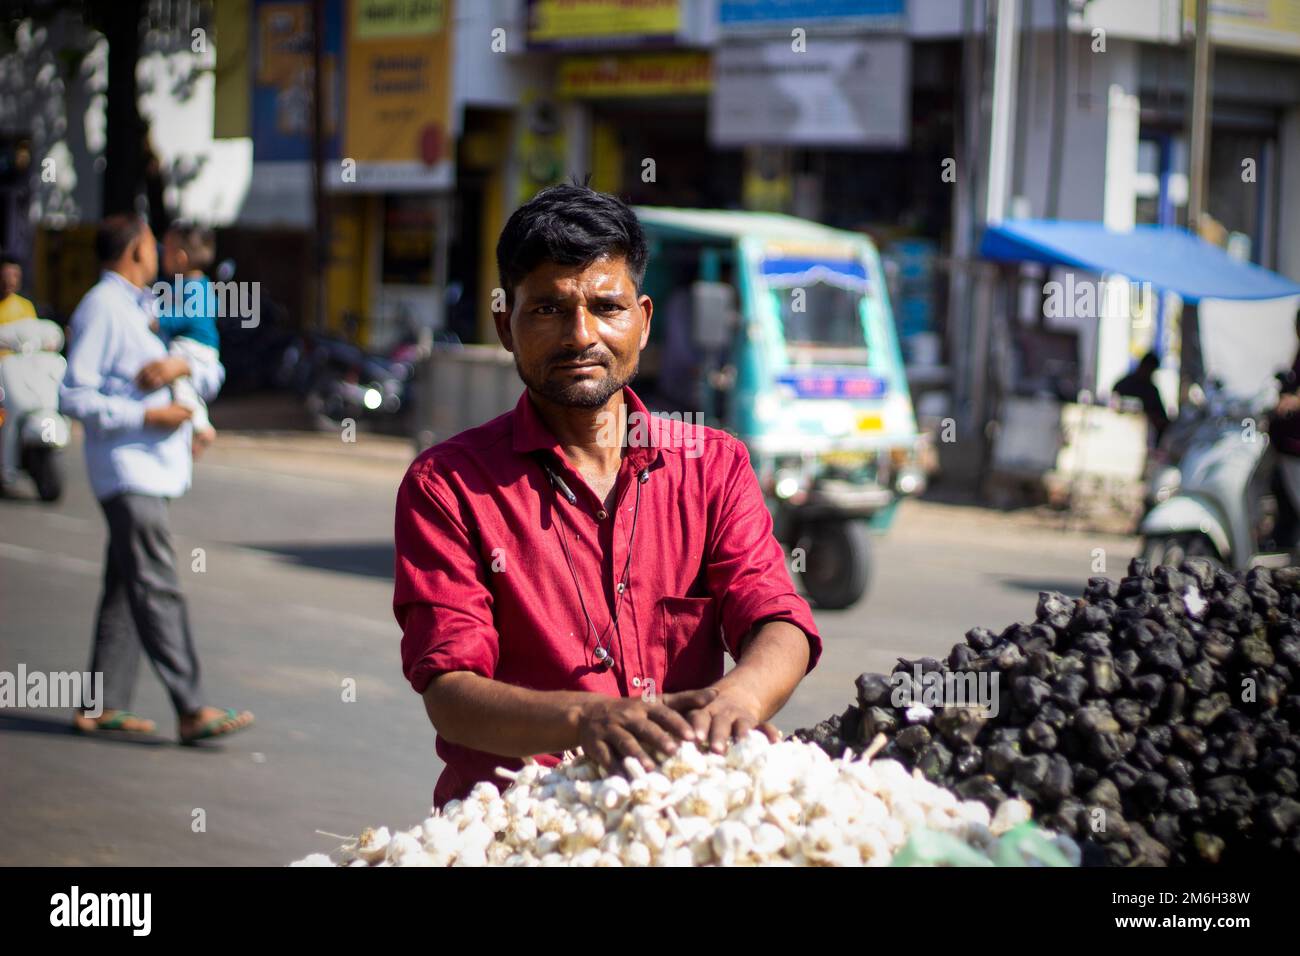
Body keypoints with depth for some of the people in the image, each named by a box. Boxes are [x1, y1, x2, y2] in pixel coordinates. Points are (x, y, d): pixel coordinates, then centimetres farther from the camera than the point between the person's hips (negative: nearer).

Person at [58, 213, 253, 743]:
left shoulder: (140, 311, 20)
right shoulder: (101, 309, -9)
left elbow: (212, 376, 17)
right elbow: (73, 396, -15)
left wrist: (183, 366, -6)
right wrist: (146, 415, -18)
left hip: (152, 468, 10)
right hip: (127, 467, -10)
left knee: (126, 589, 10)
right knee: (158, 589, -12)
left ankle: (103, 705, 14)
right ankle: (191, 710, -16)